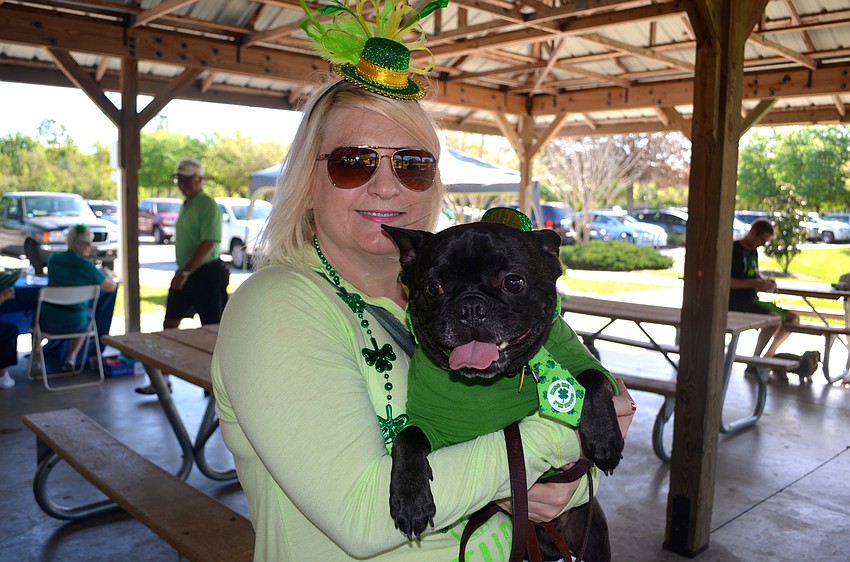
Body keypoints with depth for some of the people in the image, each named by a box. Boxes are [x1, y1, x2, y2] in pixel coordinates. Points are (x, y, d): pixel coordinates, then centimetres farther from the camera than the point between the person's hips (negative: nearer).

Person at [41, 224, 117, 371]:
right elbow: (111, 287, -8)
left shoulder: (53, 259, -1)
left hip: (48, 320, 3)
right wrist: (107, 274, 15)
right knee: (86, 318, 35)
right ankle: (72, 357, 24)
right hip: (74, 323, -3)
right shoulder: (86, 265, -16)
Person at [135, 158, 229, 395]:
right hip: (186, 274, 10)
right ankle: (162, 380, 18)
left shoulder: (209, 206, -14)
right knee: (169, 325, 10)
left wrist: (185, 272, -25)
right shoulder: (186, 205, 15)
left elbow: (208, 244, -23)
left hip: (207, 273, -9)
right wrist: (181, 272, 19)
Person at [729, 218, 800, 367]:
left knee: (793, 319, 9)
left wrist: (764, 281, 7)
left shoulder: (753, 251, 15)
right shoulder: (734, 250, -12)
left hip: (752, 300, 10)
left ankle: (768, 355, 19)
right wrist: (755, 284, -25)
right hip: (737, 303, -10)